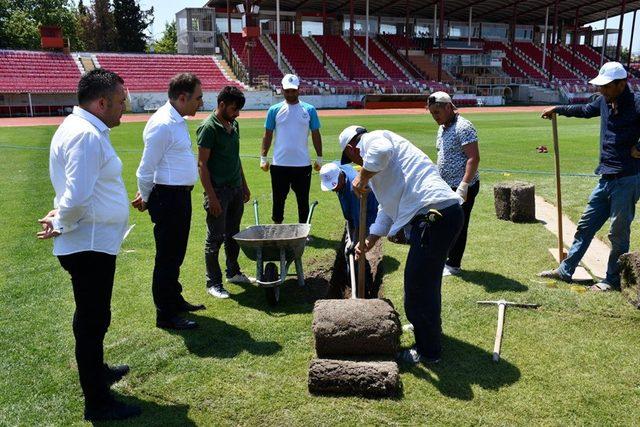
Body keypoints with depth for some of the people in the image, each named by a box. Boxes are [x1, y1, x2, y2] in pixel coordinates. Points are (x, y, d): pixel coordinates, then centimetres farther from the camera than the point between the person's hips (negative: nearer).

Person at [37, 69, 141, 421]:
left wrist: (60, 215, 4)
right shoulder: (87, 135, -22)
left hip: (92, 244, 10)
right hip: (91, 245, -10)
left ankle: (96, 372, 47)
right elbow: (77, 199, -28)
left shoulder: (80, 128, 12)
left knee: (92, 318, 26)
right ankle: (97, 402, 19)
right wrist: (61, 224, -11)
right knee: (93, 321, 3)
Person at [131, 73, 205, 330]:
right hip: (168, 197, -10)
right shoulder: (163, 124, -19)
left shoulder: (177, 121, 12)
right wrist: (145, 198, -4)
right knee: (167, 256, 1)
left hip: (181, 195, 10)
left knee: (176, 253, 20)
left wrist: (145, 196, 17)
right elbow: (147, 167, -16)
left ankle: (175, 300, 36)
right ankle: (165, 315, 13)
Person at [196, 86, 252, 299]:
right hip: (218, 191, -8)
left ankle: (233, 272, 33)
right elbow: (202, 164, -16)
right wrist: (211, 197, -20)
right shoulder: (209, 128, -14)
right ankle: (213, 283, 10)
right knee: (215, 238, 1)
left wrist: (244, 185, 20)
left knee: (233, 234, 18)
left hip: (236, 188, 8)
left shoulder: (234, 125, 11)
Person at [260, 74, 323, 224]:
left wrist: (319, 158, 5)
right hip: (279, 164, 0)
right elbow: (268, 135, 5)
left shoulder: (309, 110, 3)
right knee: (278, 199, 9)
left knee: (303, 200, 9)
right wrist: (263, 157, 0)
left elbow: (316, 135, 7)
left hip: (303, 164, 0)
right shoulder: (274, 110, 3)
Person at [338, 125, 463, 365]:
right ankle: (429, 326, 49)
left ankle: (428, 352, 12)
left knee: (418, 285, -1)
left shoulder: (371, 139, 1)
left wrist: (362, 177, -12)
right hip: (446, 212, 11)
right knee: (427, 280, 28)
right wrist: (370, 240, 28)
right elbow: (388, 207, 32)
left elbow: (381, 151, -28)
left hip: (435, 216, -11)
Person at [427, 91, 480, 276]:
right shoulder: (442, 129, 13)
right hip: (446, 186, 9)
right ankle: (445, 259, 27)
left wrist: (463, 186, -27)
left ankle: (453, 265, 14)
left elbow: (474, 158, -22)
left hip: (463, 187, -9)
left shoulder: (463, 127, -16)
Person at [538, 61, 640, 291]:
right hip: (606, 177, 8)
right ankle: (565, 271, 24)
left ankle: (613, 279, 18)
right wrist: (558, 109, 39)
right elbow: (586, 110, 30)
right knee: (586, 225, 14)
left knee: (619, 233, 3)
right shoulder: (605, 101, 7)